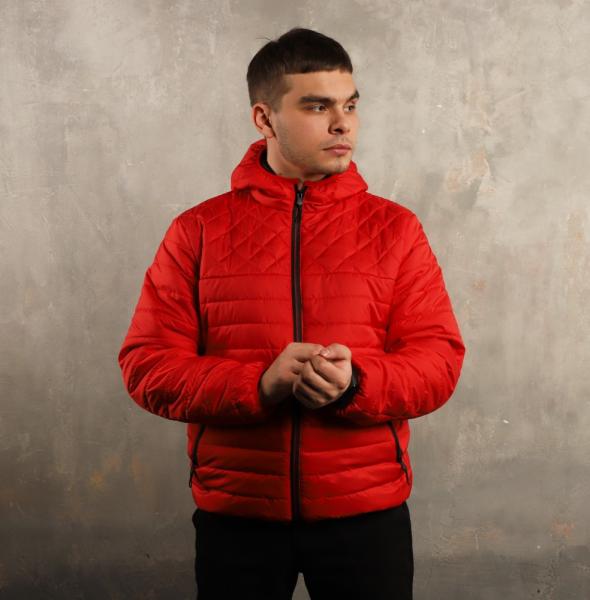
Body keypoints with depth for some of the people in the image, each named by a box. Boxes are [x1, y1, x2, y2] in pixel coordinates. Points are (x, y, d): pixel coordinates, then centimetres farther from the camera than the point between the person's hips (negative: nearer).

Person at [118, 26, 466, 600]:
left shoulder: (395, 228, 2)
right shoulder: (198, 230, 0)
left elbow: (439, 360, -2)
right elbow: (146, 364, -3)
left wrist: (355, 383, -22)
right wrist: (259, 384, -19)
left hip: (368, 513, 1)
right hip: (234, 515, 0)